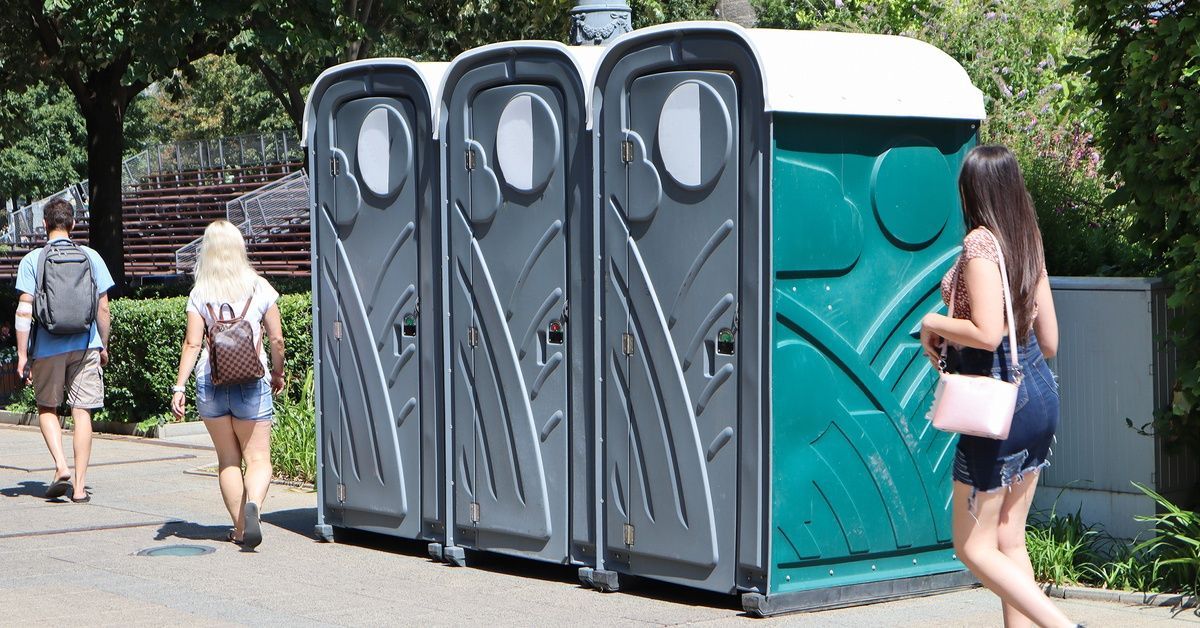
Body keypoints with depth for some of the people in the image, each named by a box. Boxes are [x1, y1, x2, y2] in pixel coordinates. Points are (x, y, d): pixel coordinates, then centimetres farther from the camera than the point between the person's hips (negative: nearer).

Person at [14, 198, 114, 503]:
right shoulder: (91, 257, 2)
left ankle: (61, 466, -4)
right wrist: (104, 346, 16)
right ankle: (79, 486, 3)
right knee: (82, 412, 5)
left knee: (47, 409, 16)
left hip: (47, 347, -1)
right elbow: (103, 308, 4)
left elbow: (25, 311, -7)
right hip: (85, 345, 1)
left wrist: (22, 355, -1)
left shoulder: (32, 260, -3)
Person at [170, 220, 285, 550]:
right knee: (257, 458, 4)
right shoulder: (259, 288, 0)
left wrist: (178, 387, -4)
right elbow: (276, 339, 2)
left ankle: (239, 527, 13)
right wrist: (277, 373, 19)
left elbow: (192, 343, -6)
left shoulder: (200, 293, 0)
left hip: (210, 382, 1)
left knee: (228, 460, 14)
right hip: (251, 381, -1)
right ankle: (252, 504, -25)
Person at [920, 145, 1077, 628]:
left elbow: (987, 333, -25)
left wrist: (933, 324, -8)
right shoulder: (1028, 243, 9)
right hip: (1040, 393, 8)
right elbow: (1049, 340, 12)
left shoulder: (980, 243, -15)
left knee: (974, 546, 1)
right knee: (1010, 540, 13)